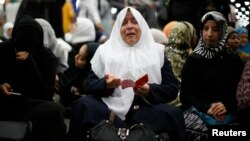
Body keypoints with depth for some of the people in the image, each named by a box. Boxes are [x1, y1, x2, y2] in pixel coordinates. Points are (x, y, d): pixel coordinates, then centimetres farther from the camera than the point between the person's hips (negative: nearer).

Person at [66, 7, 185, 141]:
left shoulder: (157, 51, 16)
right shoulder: (105, 50, 17)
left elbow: (172, 88, 9)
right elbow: (89, 85, 11)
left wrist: (150, 91, -12)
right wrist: (105, 85, -11)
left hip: (146, 111, -1)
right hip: (111, 109, 1)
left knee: (173, 113, -31)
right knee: (82, 105, -27)